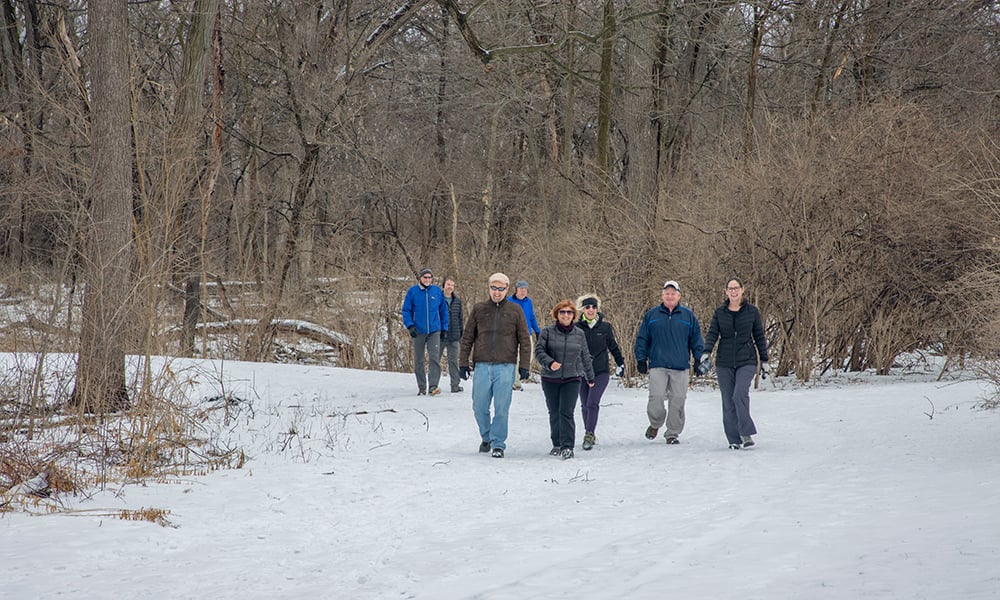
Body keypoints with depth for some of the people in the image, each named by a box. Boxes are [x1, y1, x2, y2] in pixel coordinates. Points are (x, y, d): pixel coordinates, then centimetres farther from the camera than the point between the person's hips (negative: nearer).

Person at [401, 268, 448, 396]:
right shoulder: (412, 291, 0)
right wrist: (410, 325, -10)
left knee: (434, 357, -13)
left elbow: (443, 310, 12)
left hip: (434, 331, 0)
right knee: (418, 360, 6)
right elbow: (406, 310, 2)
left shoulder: (438, 291, 4)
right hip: (418, 331, 0)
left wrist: (444, 328, 9)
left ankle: (433, 386, -16)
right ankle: (421, 387, 16)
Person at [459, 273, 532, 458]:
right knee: (480, 408, 4)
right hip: (482, 365, 2)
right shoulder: (478, 309, 9)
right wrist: (463, 363, 6)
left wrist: (524, 366, 0)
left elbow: (524, 340, 7)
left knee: (501, 408, -5)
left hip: (505, 366, -2)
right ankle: (486, 438, 26)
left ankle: (498, 444, 5)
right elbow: (467, 337, 12)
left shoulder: (515, 311, 6)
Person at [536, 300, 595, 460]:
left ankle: (567, 447, -13)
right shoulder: (547, 332, -1)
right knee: (554, 413, 9)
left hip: (572, 379, 0)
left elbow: (585, 357, 16)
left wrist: (590, 377, 25)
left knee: (567, 412, -12)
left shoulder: (579, 334, 6)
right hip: (550, 379, 1)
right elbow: (539, 351, -7)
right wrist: (549, 363, -26)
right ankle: (557, 444, 25)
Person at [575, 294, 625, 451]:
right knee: (585, 405, 10)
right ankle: (590, 435, 25)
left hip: (601, 372, -2)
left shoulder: (605, 327, 1)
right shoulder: (577, 328, 1)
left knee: (592, 403, -16)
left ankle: (589, 435, -18)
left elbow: (613, 347, 12)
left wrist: (620, 363, 13)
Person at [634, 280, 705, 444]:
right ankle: (655, 424, 14)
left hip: (681, 366, 1)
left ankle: (673, 433, 10)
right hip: (658, 365, -1)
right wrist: (641, 359, 5)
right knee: (657, 397, -12)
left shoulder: (688, 315, 10)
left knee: (678, 400, 0)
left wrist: (699, 359, 4)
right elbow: (642, 339, 11)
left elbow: (696, 339, 12)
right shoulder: (651, 315, 9)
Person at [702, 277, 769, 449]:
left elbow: (759, 337, 9)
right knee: (728, 402, 1)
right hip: (724, 363, 2)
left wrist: (764, 361, 9)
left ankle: (746, 434, -18)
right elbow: (712, 334, 1)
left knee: (740, 394, -23)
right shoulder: (719, 312, 6)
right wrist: (706, 353, -16)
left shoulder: (752, 311, 3)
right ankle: (734, 440, 7)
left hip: (746, 361, -2)